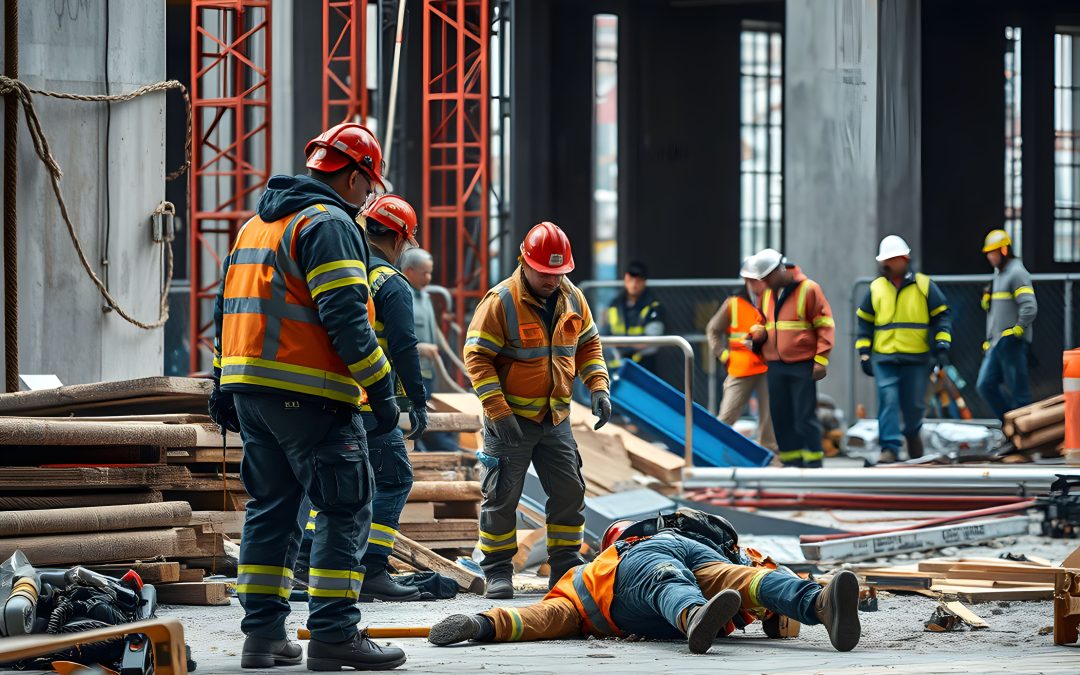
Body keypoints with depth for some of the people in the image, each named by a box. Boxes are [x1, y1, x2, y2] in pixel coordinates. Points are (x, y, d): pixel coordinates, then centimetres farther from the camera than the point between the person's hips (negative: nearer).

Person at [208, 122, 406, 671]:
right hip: (306, 394, -9)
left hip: (248, 387, 9)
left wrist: (224, 389, 25)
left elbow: (228, 307, 23)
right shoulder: (329, 225, -9)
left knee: (271, 504, 14)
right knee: (346, 509, -6)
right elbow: (344, 317, -18)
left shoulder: (255, 225, 21)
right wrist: (380, 390, -16)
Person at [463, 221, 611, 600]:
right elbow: (477, 357, -15)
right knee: (502, 497, 0)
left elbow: (588, 344, 16)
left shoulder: (572, 299, 3)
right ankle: (497, 571, 10)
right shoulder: (500, 302, -15)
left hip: (556, 419, 5)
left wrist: (598, 387, 0)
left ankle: (567, 565, 18)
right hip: (511, 419, -5)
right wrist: (499, 412, -21)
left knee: (569, 492, 6)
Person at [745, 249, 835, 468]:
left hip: (802, 365, -6)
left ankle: (813, 462, 0)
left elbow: (825, 325, -6)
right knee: (780, 415, 6)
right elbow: (761, 321, 27)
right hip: (775, 366, 6)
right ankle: (791, 460, 13)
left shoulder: (808, 289, -6)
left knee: (805, 415, -6)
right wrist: (758, 331, 1)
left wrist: (821, 359, -13)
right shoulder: (766, 293, 14)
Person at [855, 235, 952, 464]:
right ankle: (890, 447, -15)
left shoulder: (924, 286, 3)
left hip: (917, 359, -1)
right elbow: (864, 322, 14)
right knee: (888, 401, -14)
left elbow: (941, 316, 6)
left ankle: (912, 432, 38)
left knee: (915, 404, 8)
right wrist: (864, 353, 6)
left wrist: (942, 346, -6)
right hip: (884, 359, 1)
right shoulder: (876, 288, 8)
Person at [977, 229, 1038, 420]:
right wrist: (990, 339, 21)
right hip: (997, 344, 10)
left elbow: (1030, 307, -20)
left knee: (1018, 392, -5)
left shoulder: (1017, 273, -11)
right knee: (985, 385, 4)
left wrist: (1015, 332, -19)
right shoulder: (999, 274, 19)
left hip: (1013, 344, -10)